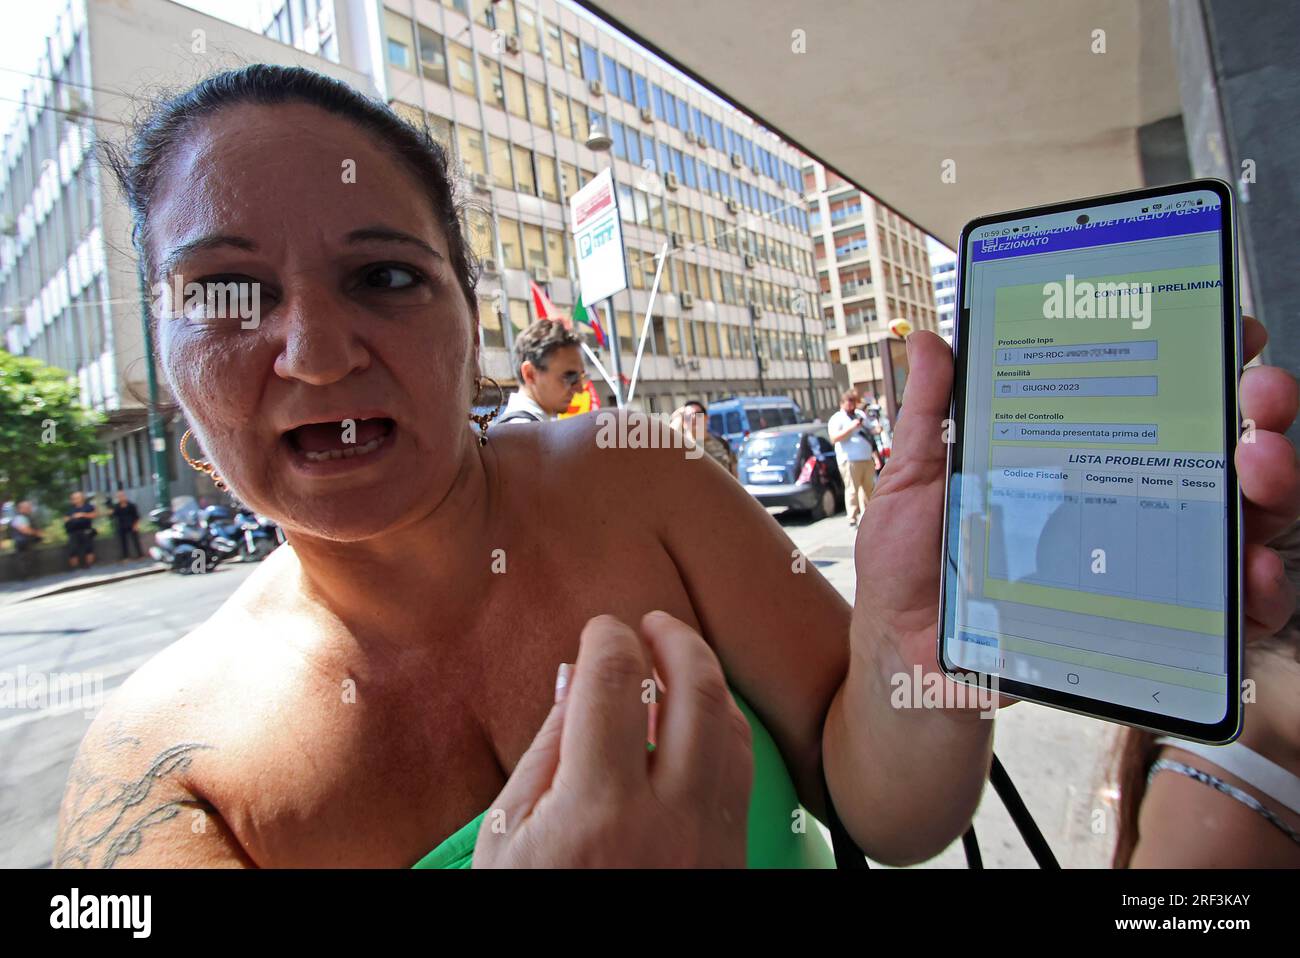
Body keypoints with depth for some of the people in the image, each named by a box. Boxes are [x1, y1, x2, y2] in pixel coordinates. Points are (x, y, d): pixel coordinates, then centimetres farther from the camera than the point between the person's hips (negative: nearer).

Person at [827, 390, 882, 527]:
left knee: (868, 489, 8)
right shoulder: (837, 419, -1)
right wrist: (851, 427, -22)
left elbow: (869, 438, 24)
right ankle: (853, 518, -5)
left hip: (867, 459, 7)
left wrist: (876, 456, 20)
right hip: (850, 461, -7)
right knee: (852, 490, -8)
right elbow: (834, 438, -17)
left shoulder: (860, 416, 21)